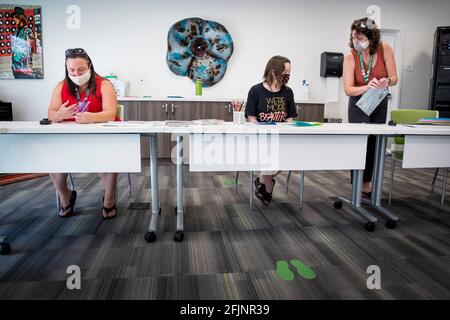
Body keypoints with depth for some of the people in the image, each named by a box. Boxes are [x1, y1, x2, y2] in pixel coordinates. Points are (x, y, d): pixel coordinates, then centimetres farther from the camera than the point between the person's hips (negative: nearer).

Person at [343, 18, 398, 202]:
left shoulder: (385, 49, -13)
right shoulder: (350, 57, -17)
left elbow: (394, 78, -8)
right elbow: (348, 89, -20)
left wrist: (386, 82, -32)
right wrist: (367, 87, -39)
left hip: (380, 103, 3)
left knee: (374, 145, 7)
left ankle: (367, 186, 22)